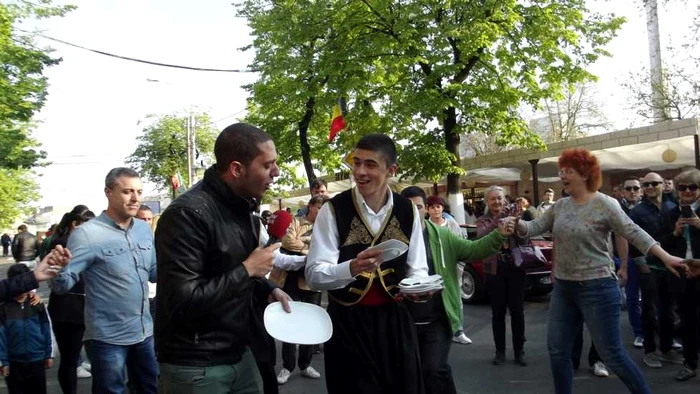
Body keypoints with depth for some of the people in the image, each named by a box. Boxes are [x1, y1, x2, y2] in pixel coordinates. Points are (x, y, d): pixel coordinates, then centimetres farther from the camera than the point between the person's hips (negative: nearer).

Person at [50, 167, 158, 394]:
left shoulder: (144, 229, 3)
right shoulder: (87, 234, -16)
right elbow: (62, 286, -16)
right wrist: (59, 269, -38)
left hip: (145, 332, 6)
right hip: (108, 338, -6)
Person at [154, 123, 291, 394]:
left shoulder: (242, 206, 7)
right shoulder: (187, 214, -22)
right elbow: (181, 302, -28)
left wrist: (268, 289, 1)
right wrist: (247, 270, -22)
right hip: (195, 367, -8)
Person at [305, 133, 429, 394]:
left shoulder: (408, 211, -1)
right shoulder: (333, 210, -12)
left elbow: (417, 268, 5)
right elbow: (314, 274, -15)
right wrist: (351, 268, -33)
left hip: (394, 319, 3)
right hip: (347, 322, -3)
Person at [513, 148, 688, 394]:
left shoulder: (604, 204, -12)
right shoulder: (560, 206, 7)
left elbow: (634, 233, -14)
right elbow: (534, 228, 6)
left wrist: (666, 258, -22)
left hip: (597, 288, -7)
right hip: (563, 288, 7)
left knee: (612, 355, -2)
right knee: (557, 350, 10)